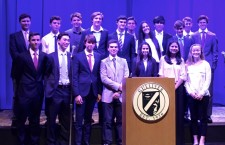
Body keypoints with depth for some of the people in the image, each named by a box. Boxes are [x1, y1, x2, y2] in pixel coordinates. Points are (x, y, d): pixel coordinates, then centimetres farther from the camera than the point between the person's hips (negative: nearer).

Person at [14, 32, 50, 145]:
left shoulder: (44, 56, 1)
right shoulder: (22, 56, -7)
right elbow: (17, 75, 2)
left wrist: (39, 82, 8)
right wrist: (23, 85, 8)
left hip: (38, 91, 3)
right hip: (25, 91, -3)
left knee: (35, 119, 14)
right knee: (21, 119, 5)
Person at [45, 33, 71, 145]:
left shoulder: (71, 57, 6)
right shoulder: (51, 56, -1)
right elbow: (47, 74, 0)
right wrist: (48, 88, -6)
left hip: (67, 90, 3)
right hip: (55, 90, -2)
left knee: (66, 119, 11)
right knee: (51, 119, 6)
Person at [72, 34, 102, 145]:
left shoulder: (98, 57, 8)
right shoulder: (78, 56, -1)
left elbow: (99, 76, 8)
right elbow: (74, 76, -5)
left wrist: (99, 92, 3)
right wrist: (76, 94, -12)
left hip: (93, 92, 3)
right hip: (82, 91, -3)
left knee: (88, 119, 12)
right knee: (79, 120, 0)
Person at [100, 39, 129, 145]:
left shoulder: (123, 61, 14)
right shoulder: (104, 62, 7)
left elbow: (126, 78, 4)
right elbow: (104, 79, -5)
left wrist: (119, 91, -8)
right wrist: (117, 86, -13)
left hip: (121, 95, 2)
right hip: (108, 95, -2)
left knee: (121, 120, 5)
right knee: (107, 121, -1)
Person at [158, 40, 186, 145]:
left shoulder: (181, 60, 10)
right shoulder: (163, 59, 6)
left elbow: (183, 76, 2)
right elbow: (161, 75, 1)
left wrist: (175, 87, -10)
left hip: (178, 88, 1)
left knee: (178, 112, 2)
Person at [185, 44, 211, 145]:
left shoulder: (205, 64, 3)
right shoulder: (187, 65, 8)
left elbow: (208, 80, -3)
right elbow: (186, 80, 5)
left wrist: (201, 93, -12)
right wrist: (191, 92, -8)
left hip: (203, 95, -2)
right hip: (191, 95, 2)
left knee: (203, 118, -1)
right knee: (193, 118, 4)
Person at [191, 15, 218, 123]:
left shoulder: (212, 36, 10)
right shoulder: (193, 36, 8)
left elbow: (215, 52, 9)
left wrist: (214, 64, 0)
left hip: (208, 65, 0)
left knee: (209, 91, -1)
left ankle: (208, 114, 5)